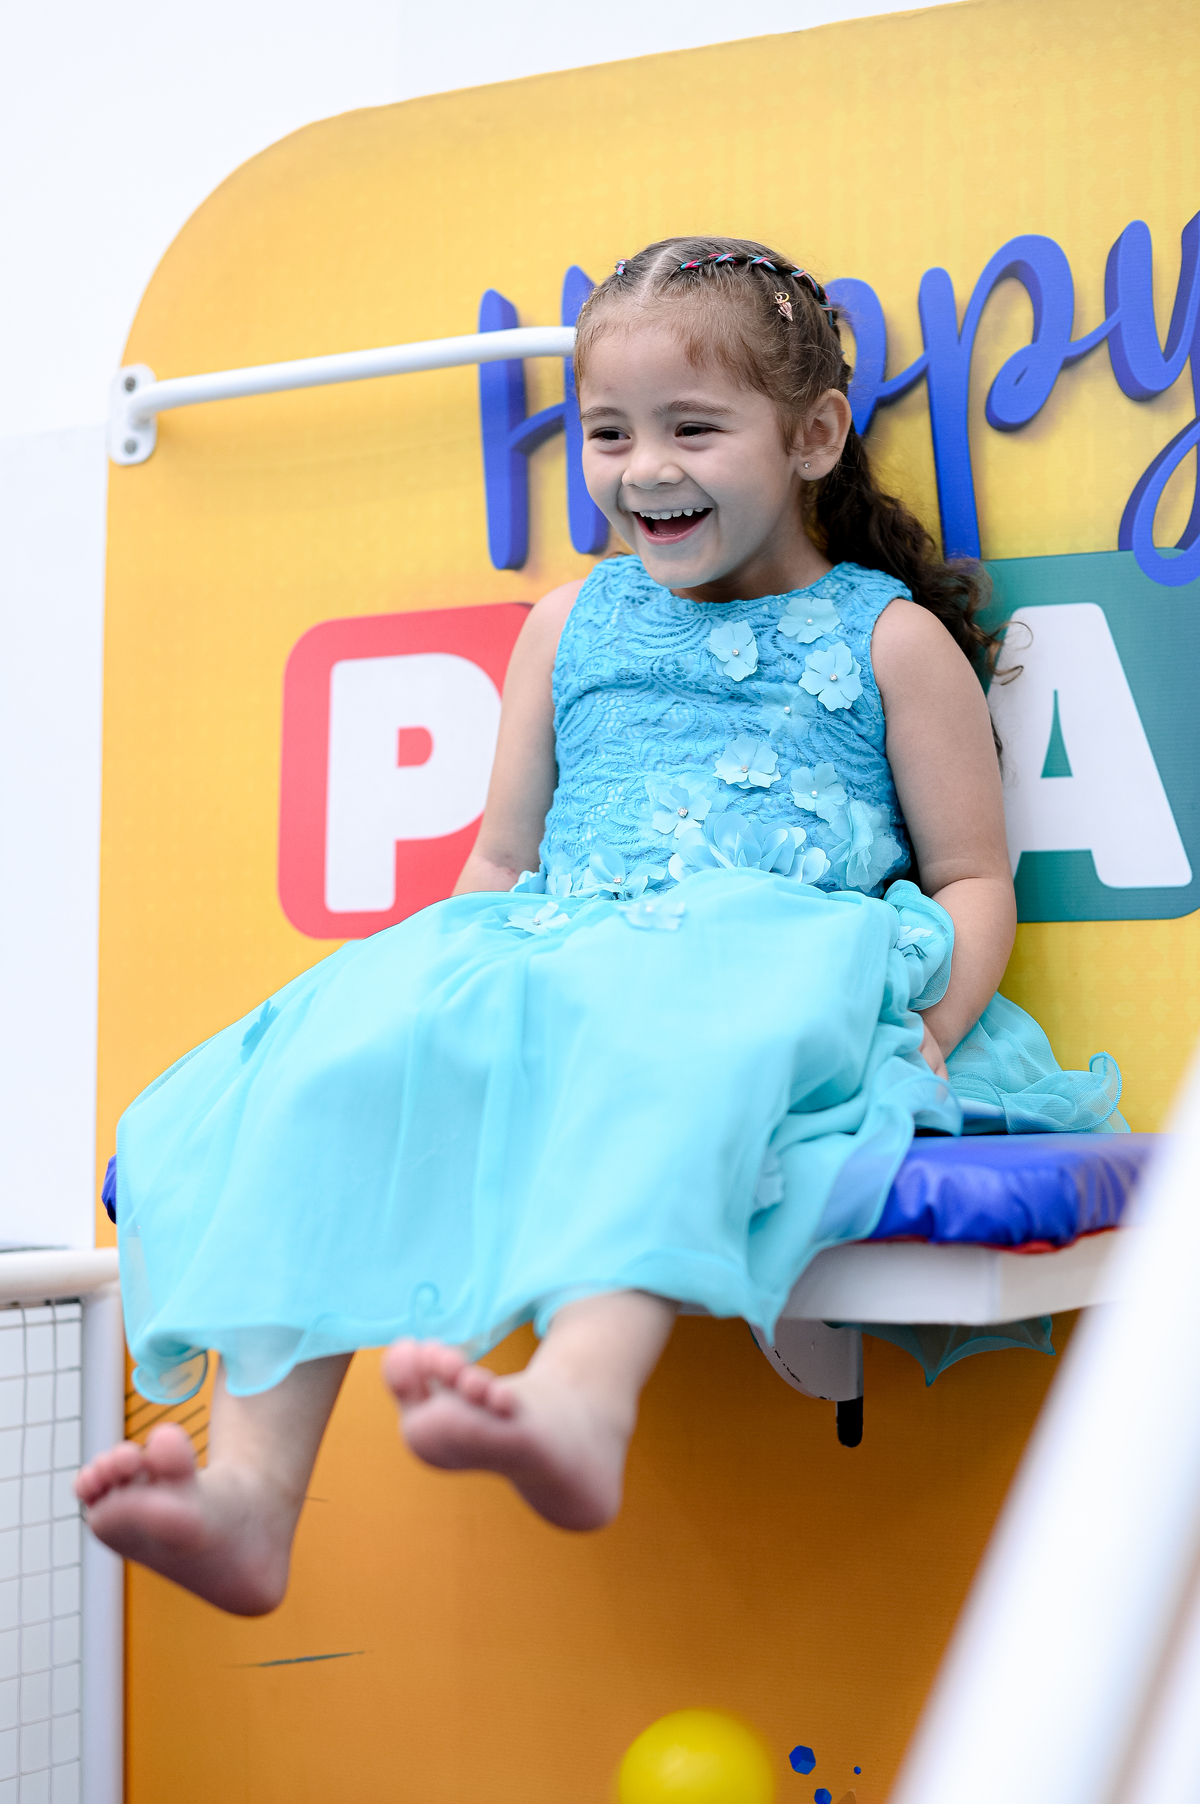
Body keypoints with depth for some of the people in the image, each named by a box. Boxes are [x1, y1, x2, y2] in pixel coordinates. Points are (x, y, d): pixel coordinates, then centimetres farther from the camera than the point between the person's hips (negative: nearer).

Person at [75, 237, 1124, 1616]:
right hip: (548, 965, 4)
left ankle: (582, 1398, -66)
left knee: (661, 1045, -41)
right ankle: (252, 1482, -40)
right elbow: (501, 860, 25)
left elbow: (974, 881, 12)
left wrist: (928, 1025, -10)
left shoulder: (892, 638, 14)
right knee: (355, 1034, -28)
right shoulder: (569, 626, 24)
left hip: (788, 964, -3)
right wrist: (441, 983, 4)